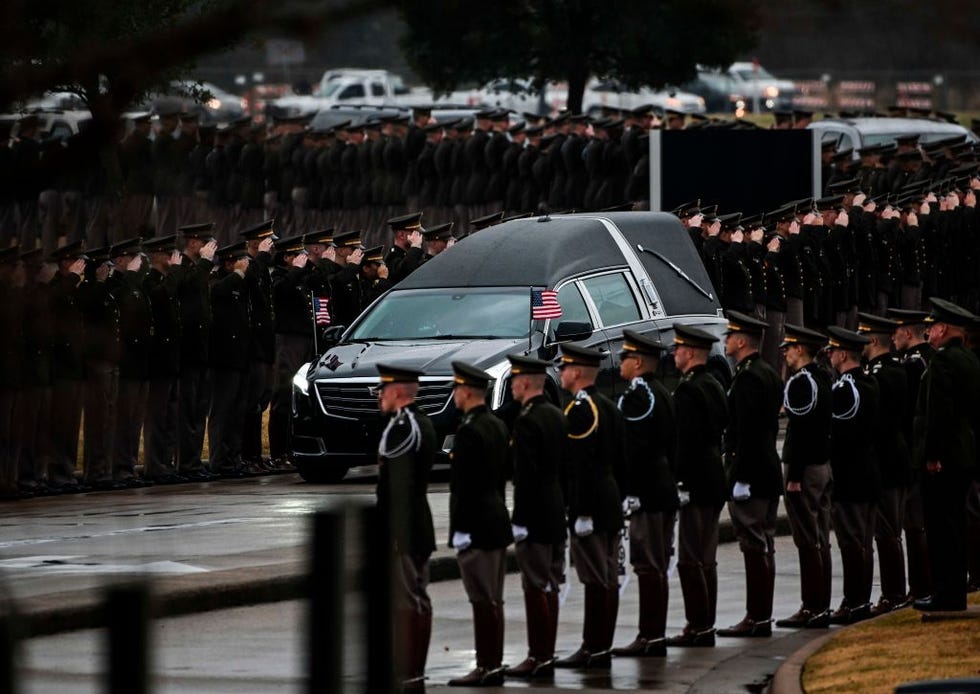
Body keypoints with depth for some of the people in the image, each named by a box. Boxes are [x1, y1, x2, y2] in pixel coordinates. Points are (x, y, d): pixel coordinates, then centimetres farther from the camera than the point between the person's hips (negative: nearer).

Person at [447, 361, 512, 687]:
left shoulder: (469, 431, -17)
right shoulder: (498, 426, 11)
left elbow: (463, 486, -19)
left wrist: (460, 530, -17)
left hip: (476, 526, -9)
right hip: (498, 522, 9)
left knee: (483, 600, -7)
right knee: (493, 599, 12)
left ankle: (486, 668, -6)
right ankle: (493, 664, 16)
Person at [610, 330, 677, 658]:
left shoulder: (636, 397, -14)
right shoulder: (662, 393, 16)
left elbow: (633, 449, -19)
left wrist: (629, 494, -18)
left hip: (646, 495, -10)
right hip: (665, 491, 10)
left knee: (648, 566, -8)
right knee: (656, 566, 12)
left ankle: (650, 637, -8)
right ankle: (655, 636, 15)